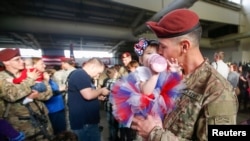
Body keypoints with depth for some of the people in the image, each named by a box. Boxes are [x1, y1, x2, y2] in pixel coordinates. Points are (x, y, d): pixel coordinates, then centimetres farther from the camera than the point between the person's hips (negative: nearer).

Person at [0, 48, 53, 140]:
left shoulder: (29, 74, 3)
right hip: (21, 124, -3)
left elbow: (47, 95, 0)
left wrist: (36, 95, -18)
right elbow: (12, 95, -25)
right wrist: (30, 80, -16)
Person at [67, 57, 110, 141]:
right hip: (84, 122, -10)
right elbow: (88, 95, -30)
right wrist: (101, 90, -12)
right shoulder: (80, 74, -19)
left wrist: (98, 96, 8)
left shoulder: (82, 76, 14)